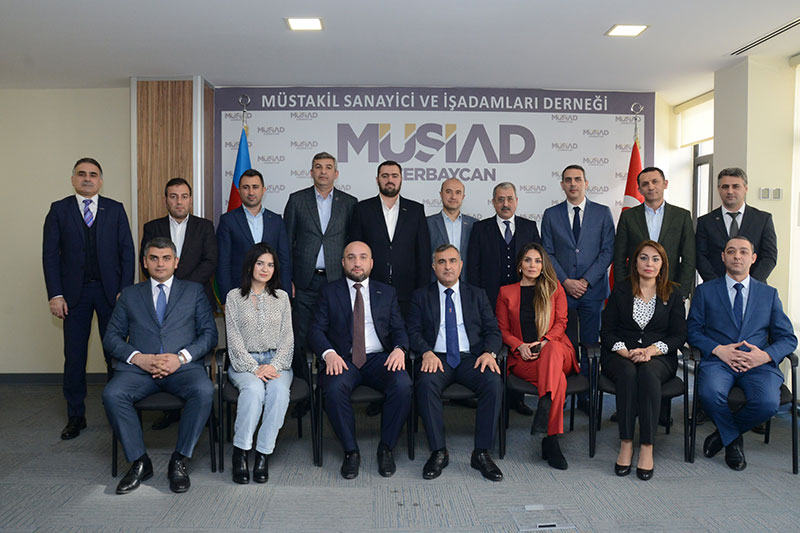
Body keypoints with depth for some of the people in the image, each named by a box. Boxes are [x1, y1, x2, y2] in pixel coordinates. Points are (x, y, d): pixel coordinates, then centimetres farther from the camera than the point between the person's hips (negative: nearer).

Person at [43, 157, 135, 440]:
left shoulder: (115, 209, 6)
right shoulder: (59, 209, 5)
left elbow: (127, 252, 3)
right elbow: (50, 254, 2)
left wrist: (125, 290, -5)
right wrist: (55, 294, -6)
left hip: (109, 290, 0)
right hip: (74, 292, 0)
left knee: (116, 353, 4)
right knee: (74, 357, 5)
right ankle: (75, 417, 17)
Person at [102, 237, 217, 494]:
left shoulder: (194, 291, 16)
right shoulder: (130, 294, 19)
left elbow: (210, 333, 7)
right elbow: (111, 337, 12)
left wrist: (181, 357, -10)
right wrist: (137, 357, -8)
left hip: (183, 367, -1)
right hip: (139, 367, 2)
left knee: (204, 391, -33)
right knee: (112, 394, -28)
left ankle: (178, 461, -16)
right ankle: (139, 462, -11)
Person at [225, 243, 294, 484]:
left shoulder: (281, 297, 14)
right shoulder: (234, 297, 8)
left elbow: (287, 337, 7)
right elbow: (234, 339, 0)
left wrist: (274, 366, -10)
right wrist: (254, 368, -13)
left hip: (277, 361, 1)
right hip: (244, 362, -1)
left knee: (278, 389, -32)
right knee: (254, 389, -35)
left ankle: (264, 453, -24)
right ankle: (240, 451, -23)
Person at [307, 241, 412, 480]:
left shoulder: (387, 293, 18)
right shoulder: (329, 292, 12)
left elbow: (399, 329, 12)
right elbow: (316, 330, 4)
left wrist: (399, 349, -12)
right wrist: (329, 353, -17)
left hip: (379, 358, 1)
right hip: (343, 359, -1)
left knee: (403, 385, -29)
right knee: (334, 389, -34)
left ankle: (386, 448, -10)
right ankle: (351, 451, -14)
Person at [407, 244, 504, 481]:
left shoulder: (477, 295, 18)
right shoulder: (421, 296, 15)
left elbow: (493, 330, 12)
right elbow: (414, 332, 6)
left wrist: (489, 352, -10)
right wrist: (427, 352, -15)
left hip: (471, 358, 1)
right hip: (437, 358, -1)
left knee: (493, 382, -30)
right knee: (426, 383, -34)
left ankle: (481, 453, -21)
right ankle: (438, 452, -22)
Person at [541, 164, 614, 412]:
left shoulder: (602, 212, 6)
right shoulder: (551, 215, 8)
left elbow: (608, 250, 1)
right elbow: (548, 253, 5)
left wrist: (586, 280, -8)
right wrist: (565, 281, -7)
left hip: (592, 290, 0)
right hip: (561, 290, 0)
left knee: (589, 345, 2)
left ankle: (586, 396, 10)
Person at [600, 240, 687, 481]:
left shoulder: (672, 294, 11)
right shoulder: (620, 290, 10)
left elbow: (678, 335, 4)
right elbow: (607, 331, 4)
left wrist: (650, 351, -13)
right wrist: (627, 353, -14)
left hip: (658, 357, 0)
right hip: (620, 355, 0)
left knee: (648, 373, -35)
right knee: (627, 373, -35)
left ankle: (647, 447, -34)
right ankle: (626, 443, -32)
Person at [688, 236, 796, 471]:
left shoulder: (769, 294, 17)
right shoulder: (705, 291, 13)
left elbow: (788, 338, 12)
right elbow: (693, 331, 6)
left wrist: (766, 355, -10)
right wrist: (718, 349, -12)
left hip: (758, 364, 1)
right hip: (719, 361, -1)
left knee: (768, 403, -30)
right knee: (709, 393, -33)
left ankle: (724, 432, 3)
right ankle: (733, 439, 1)